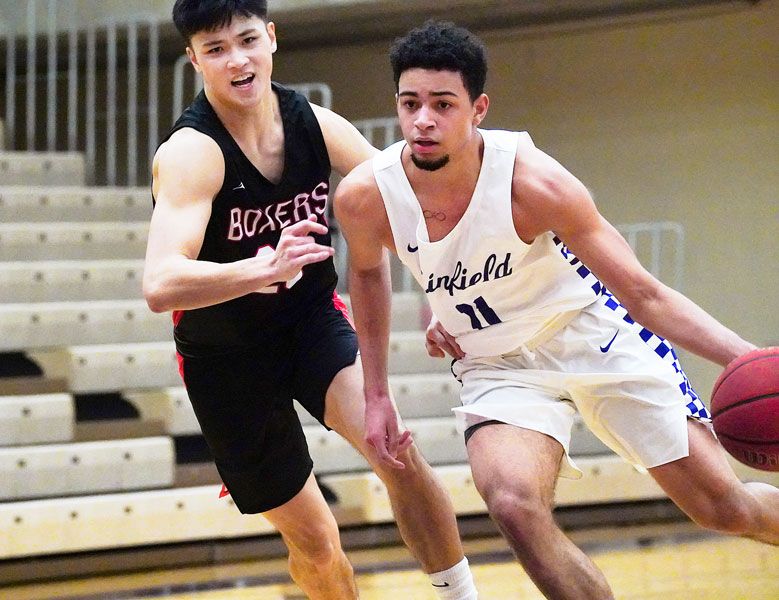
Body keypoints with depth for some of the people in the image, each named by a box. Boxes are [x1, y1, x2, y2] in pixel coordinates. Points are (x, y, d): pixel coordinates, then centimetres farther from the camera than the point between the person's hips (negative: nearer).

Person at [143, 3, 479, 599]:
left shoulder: (315, 124, -10)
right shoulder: (192, 152, -26)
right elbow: (160, 285, -40)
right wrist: (263, 270, -56)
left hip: (312, 320, 3)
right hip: (229, 356, -3)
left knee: (399, 453, -24)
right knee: (315, 542, 5)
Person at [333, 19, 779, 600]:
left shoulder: (531, 181, -28)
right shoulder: (365, 197, -19)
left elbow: (644, 294, -23)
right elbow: (367, 274, 7)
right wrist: (376, 394, 6)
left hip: (595, 333, -2)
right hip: (497, 366, 2)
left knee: (726, 507, 1)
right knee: (515, 505, -29)